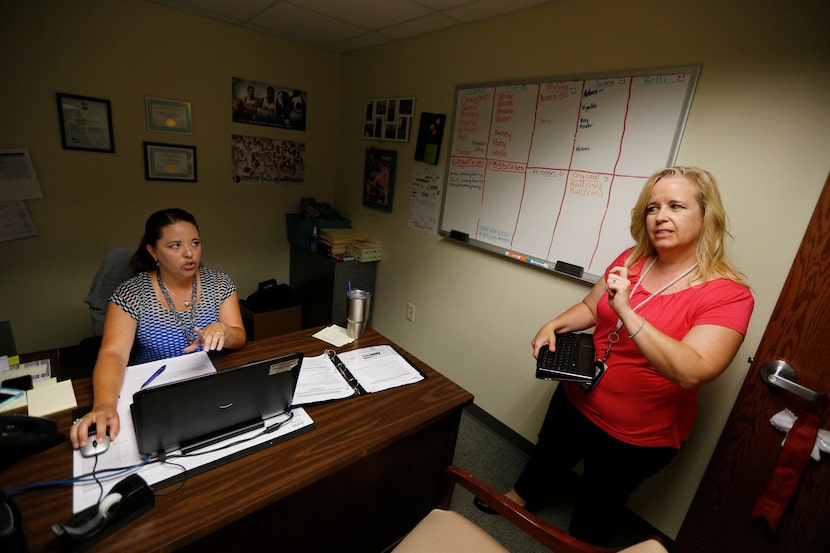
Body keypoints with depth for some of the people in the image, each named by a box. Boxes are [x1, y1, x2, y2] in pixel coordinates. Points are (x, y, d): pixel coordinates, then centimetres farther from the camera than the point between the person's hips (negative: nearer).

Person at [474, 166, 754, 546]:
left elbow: (692, 373, -32)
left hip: (636, 434, -5)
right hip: (576, 398, 6)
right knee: (549, 456, 30)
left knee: (599, 502, 21)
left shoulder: (728, 295, -22)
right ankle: (520, 497, 60)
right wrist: (554, 325, -12)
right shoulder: (631, 260, -6)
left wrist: (627, 313, -40)